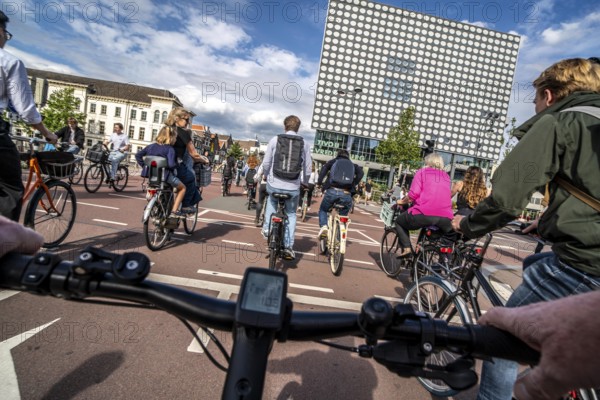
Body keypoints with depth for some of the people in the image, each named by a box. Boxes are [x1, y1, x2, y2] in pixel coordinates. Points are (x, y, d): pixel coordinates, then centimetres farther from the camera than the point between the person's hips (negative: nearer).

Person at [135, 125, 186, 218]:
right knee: (182, 188, 14)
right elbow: (171, 164, -24)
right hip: (165, 175, -6)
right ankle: (174, 211, 3)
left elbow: (138, 155, 7)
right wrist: (176, 166, -4)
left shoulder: (151, 146, 6)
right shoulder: (170, 149, -13)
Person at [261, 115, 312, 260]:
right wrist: (304, 182, 22)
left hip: (274, 184, 1)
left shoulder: (275, 139, 0)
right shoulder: (304, 144, 1)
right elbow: (307, 168, 3)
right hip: (293, 188, 0)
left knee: (271, 200, 35)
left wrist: (267, 176, 22)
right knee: (291, 214, 19)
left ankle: (267, 227, 24)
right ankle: (288, 247, 11)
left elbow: (266, 163, 2)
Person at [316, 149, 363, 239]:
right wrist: (353, 185, 13)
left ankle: (323, 227, -2)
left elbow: (324, 168, 3)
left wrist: (319, 182, 8)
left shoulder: (333, 161, 21)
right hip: (346, 194, 1)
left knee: (323, 210, 23)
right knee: (343, 216, 21)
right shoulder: (353, 165, 25)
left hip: (332, 191, -1)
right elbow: (361, 173, 7)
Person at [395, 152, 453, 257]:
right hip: (446, 218, 4)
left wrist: (402, 201, 15)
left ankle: (406, 248, 6)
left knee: (399, 221, 23)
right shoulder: (446, 176, 24)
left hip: (424, 214, -4)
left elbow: (413, 194, -3)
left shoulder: (422, 172, 11)